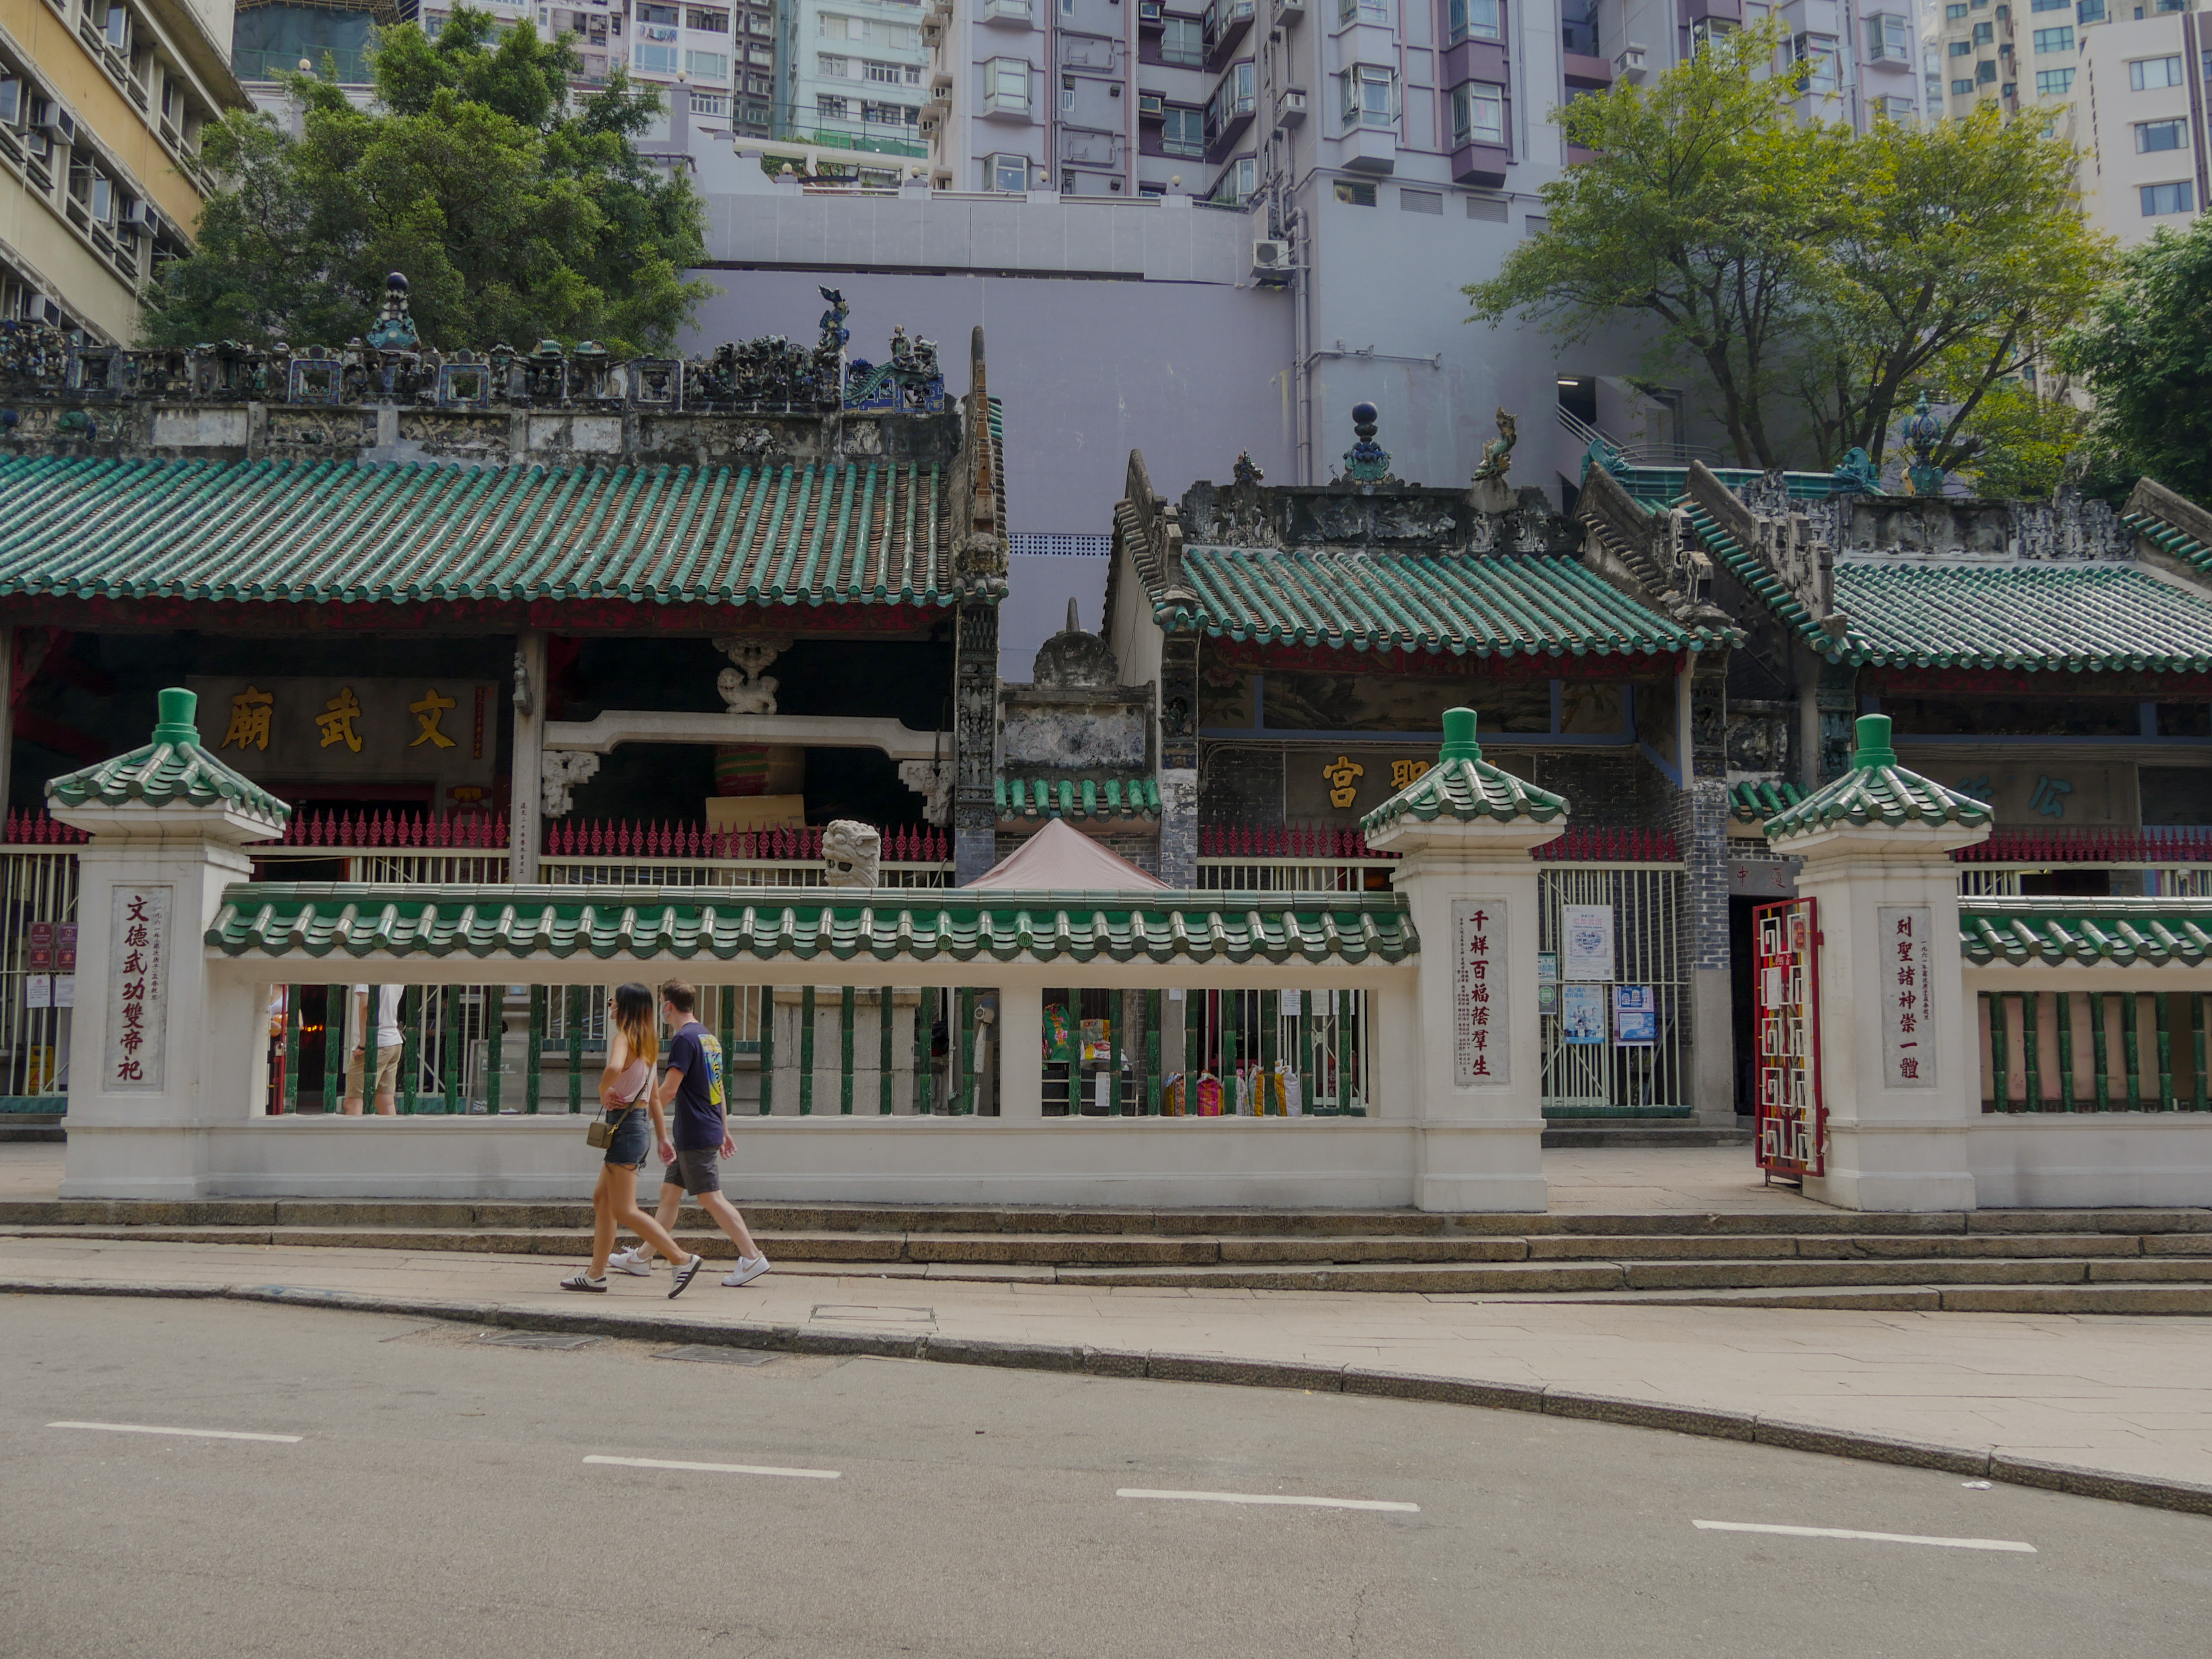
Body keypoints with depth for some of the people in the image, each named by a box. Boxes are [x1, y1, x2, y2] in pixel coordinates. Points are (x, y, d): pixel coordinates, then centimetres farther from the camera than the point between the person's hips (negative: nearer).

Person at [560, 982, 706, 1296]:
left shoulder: (623, 1038, -14)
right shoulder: (646, 1043, 14)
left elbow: (614, 1067, -37)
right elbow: (654, 1096, 18)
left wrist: (603, 1092, -18)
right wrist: (662, 1136, 21)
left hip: (625, 1126, -10)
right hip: (639, 1126, 10)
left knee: (624, 1211, -6)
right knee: (602, 1199, 16)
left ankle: (684, 1260, -9)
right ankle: (596, 1274, 20)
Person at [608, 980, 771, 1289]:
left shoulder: (684, 1038, -14)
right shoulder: (708, 1037, 15)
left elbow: (668, 1090, -19)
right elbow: (719, 1090, 19)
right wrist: (724, 1131, 23)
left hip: (695, 1135, -10)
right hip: (710, 1131, 10)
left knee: (711, 1199, -6)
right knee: (669, 1193, 14)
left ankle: (753, 1257, -6)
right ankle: (642, 1257, 21)